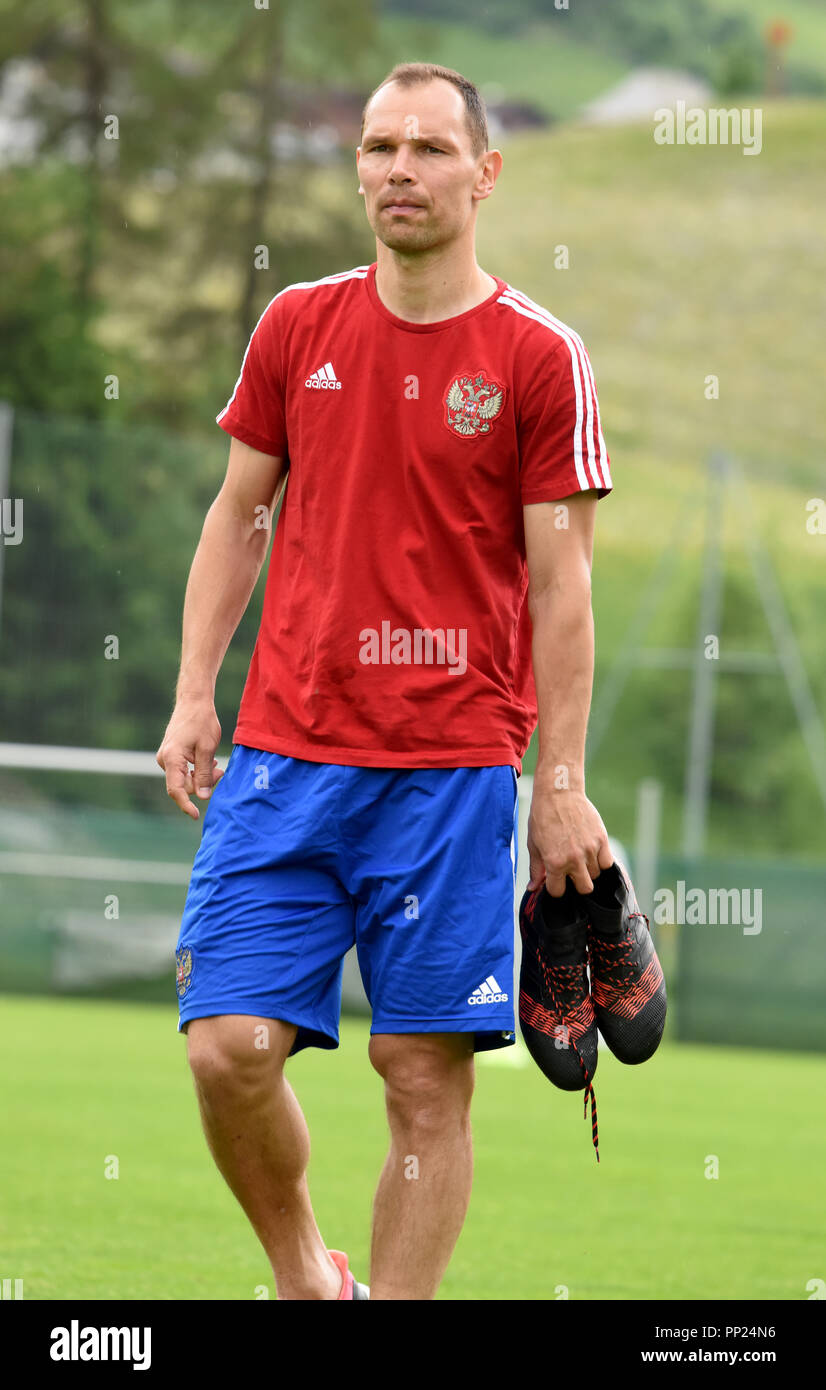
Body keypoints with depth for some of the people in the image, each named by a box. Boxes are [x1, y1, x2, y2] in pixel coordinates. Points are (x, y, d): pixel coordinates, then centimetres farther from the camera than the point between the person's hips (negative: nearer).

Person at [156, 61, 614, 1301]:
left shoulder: (539, 357, -1)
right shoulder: (296, 328, 9)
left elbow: (560, 581, -1)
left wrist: (561, 783, -4)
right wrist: (195, 697, 7)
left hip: (454, 762, -2)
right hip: (285, 749, 3)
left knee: (426, 1072, -3)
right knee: (231, 1046, -6)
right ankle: (305, 1281, 17)